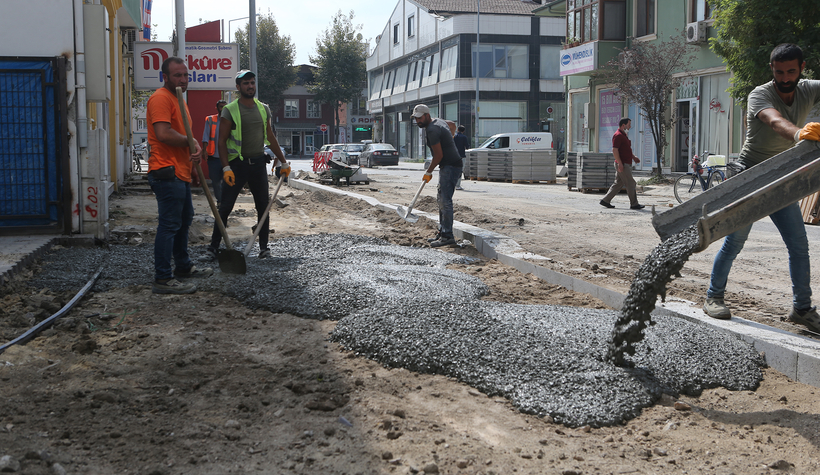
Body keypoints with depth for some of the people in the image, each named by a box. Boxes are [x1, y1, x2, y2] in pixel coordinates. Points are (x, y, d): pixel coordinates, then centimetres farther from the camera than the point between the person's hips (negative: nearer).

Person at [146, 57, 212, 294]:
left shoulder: (178, 99, 21)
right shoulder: (161, 98, -12)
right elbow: (164, 134, -25)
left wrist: (192, 167, 21)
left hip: (180, 173, 11)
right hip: (167, 174, -11)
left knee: (184, 221, 21)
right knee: (169, 225, -9)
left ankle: (183, 267, 35)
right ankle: (163, 279, -5)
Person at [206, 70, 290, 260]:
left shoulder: (263, 109, 10)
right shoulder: (230, 111, -5)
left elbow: (270, 137, 18)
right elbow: (222, 141, -7)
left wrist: (283, 162, 18)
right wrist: (226, 167, -17)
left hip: (258, 163, 4)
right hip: (237, 163, -4)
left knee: (263, 207, 6)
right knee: (225, 206, -3)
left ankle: (264, 246, 15)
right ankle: (214, 246, 6)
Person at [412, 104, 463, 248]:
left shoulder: (432, 130, -18)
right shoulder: (439, 121, 12)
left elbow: (438, 155, -19)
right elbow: (452, 124, 35)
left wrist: (428, 172, -7)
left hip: (450, 167, -11)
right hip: (448, 166, 11)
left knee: (445, 201, -13)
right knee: (441, 199, 14)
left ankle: (447, 236, -13)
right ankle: (442, 232, 19)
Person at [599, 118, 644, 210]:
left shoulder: (624, 135, 19)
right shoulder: (618, 135, -14)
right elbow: (615, 150, -21)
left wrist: (633, 157, 20)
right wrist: (620, 163, -24)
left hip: (626, 164, 10)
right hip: (622, 165, -10)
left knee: (618, 184, 11)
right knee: (631, 184, -5)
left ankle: (605, 200, 14)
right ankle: (634, 204, 1)